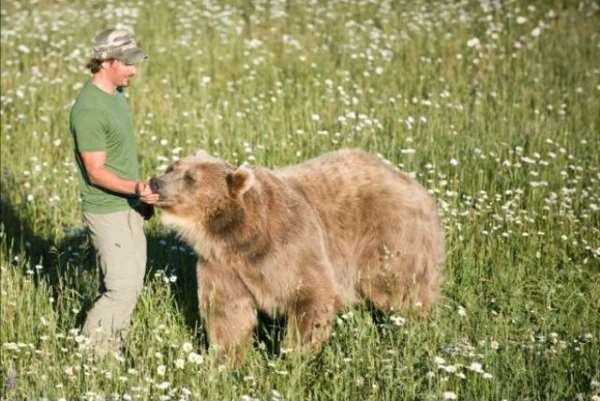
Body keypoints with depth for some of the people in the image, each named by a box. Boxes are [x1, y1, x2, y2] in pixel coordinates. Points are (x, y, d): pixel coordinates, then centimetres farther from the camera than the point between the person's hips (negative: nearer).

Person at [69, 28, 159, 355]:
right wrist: (135, 188, -34)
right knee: (122, 288, -6)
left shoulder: (117, 93, 6)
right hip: (108, 213, -9)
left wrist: (141, 194, 20)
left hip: (129, 206, 9)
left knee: (133, 283, 12)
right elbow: (96, 172, -21)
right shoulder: (89, 109, -22)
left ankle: (113, 348, 23)